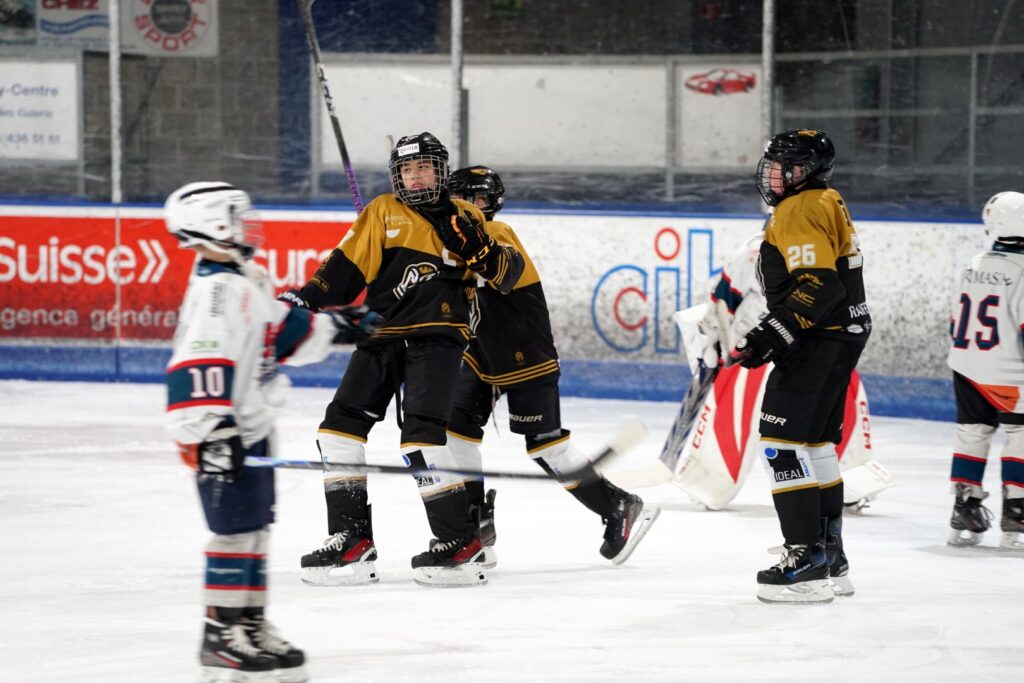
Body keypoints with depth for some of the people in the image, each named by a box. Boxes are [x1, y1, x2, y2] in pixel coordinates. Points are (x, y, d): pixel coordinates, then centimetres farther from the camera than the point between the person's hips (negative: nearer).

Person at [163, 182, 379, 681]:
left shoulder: (248, 282, 12)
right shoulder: (216, 291, -21)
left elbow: (283, 331, 26)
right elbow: (197, 363, -29)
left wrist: (338, 326, 28)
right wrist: (211, 430, -35)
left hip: (251, 428, 10)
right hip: (225, 434, -10)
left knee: (256, 527, 14)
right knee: (235, 528, -7)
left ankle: (250, 626, 22)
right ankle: (221, 638, -1)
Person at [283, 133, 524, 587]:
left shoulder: (464, 218, 8)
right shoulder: (382, 213, 11)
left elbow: (509, 275, 3)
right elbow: (348, 267, 6)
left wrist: (478, 248, -16)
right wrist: (307, 299, -7)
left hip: (436, 338, -4)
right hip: (381, 336, 4)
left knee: (420, 436, -18)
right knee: (340, 427, -2)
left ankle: (461, 544, -12)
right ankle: (352, 540, 5)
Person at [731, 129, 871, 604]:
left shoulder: (800, 212, -15)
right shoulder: (825, 204, 18)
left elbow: (819, 286, -26)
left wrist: (774, 334, -29)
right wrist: (772, 335, 28)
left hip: (820, 343, -11)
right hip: (842, 335, 11)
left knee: (783, 441, -12)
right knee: (814, 442, 18)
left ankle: (806, 562, -17)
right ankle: (830, 559, 25)